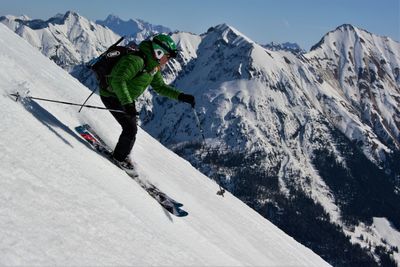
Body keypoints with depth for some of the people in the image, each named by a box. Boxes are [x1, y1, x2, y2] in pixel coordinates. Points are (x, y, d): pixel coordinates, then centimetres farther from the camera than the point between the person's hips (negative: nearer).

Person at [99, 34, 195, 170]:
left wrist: (181, 96, -3)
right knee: (131, 128, -11)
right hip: (112, 96, -9)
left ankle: (123, 154, 38)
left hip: (126, 97, 9)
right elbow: (118, 80, -37)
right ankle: (119, 158, 10)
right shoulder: (135, 61, -30)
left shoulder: (153, 67, 0)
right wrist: (127, 103, -44)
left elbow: (160, 87, 8)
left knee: (131, 127, 18)